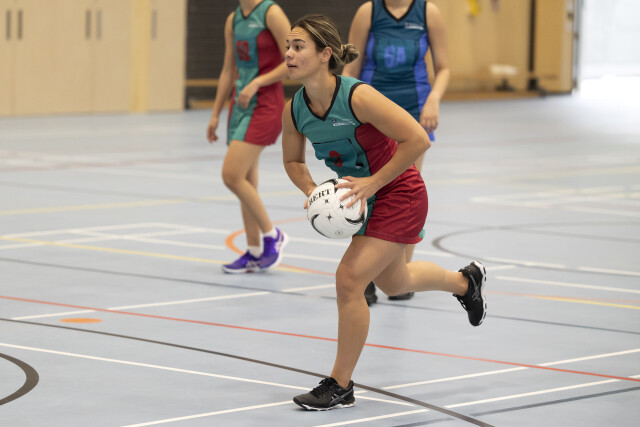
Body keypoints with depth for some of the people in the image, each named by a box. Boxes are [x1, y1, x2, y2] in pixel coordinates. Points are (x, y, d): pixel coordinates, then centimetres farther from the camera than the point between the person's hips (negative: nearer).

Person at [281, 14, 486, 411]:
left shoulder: (359, 96, -31)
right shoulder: (294, 111, -11)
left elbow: (418, 140, -29)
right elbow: (293, 160, 7)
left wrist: (372, 183, -27)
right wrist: (311, 191, -13)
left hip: (400, 196, -8)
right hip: (363, 198, 8)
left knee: (349, 279, -17)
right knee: (393, 282, 26)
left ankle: (340, 386, -2)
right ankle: (465, 280, 56)